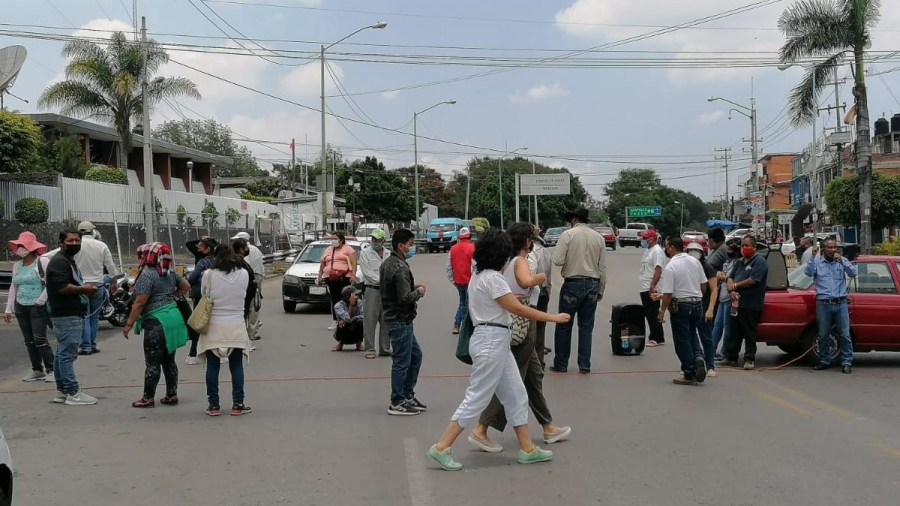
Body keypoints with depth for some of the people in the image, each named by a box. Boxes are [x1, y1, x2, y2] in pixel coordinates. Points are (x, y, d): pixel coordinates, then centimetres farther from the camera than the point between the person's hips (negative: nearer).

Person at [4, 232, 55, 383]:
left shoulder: (43, 262, -7)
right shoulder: (17, 265, 14)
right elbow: (13, 288, 18)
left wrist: (41, 300, -16)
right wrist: (8, 309, 15)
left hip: (38, 307, -7)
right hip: (21, 308, 7)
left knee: (40, 339, -11)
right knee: (29, 340, 7)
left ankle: (50, 370, -6)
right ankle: (37, 370, 13)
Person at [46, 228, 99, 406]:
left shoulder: (70, 261, 21)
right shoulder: (59, 262, -13)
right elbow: (62, 287, -23)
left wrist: (85, 289, 9)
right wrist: (83, 289, -13)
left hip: (72, 315, 11)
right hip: (67, 316, -11)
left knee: (62, 354, 14)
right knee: (67, 355, -8)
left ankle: (61, 392, 19)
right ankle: (73, 393, -7)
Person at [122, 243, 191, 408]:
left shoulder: (147, 275, -14)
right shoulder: (170, 273, 8)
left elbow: (140, 303, -17)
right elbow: (186, 286, 20)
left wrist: (129, 324, -12)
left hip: (156, 322, -8)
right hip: (174, 317, 8)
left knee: (152, 362, 0)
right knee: (169, 360, 14)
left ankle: (148, 398, 5)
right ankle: (172, 395, 17)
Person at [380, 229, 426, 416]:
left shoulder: (387, 263, 11)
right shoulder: (400, 268, -20)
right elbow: (405, 297, -25)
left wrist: (413, 287, 9)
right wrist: (420, 291, -7)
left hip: (396, 318, 10)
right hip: (400, 320, -10)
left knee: (415, 355, 19)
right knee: (402, 361, -1)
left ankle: (408, 395, 26)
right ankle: (397, 403, 7)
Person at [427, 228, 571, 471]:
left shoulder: (479, 276, 12)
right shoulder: (492, 278, -17)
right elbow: (518, 309, -17)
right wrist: (553, 317, -12)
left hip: (495, 342, 10)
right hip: (491, 342, -10)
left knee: (516, 396, 13)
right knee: (477, 399, -6)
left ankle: (527, 449, 19)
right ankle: (441, 448, -2)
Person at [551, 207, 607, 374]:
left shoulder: (568, 235, -7)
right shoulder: (598, 237, 5)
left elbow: (557, 260, -13)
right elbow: (603, 267, 5)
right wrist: (600, 290, 12)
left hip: (572, 284, -3)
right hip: (592, 285, 4)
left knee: (564, 325, 7)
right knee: (586, 327, 10)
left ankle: (561, 363, 12)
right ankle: (584, 365, 10)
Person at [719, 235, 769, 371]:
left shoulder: (759, 262, -8)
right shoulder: (739, 262, 18)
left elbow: (753, 280, -19)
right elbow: (730, 278, 14)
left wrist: (735, 286, -8)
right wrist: (731, 290, -7)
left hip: (751, 305, -8)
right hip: (737, 302, 8)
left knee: (749, 333, -2)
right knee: (734, 331, 11)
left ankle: (750, 359, 5)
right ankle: (730, 358, 17)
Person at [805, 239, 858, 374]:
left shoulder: (842, 261, 10)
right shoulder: (817, 262, 6)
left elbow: (853, 273, -1)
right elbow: (808, 272, -10)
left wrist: (841, 261, -12)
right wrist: (813, 257, -17)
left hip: (841, 303, 1)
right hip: (823, 304, 0)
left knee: (844, 335, -3)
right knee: (823, 335, 6)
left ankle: (846, 362, 2)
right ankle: (824, 361, 17)